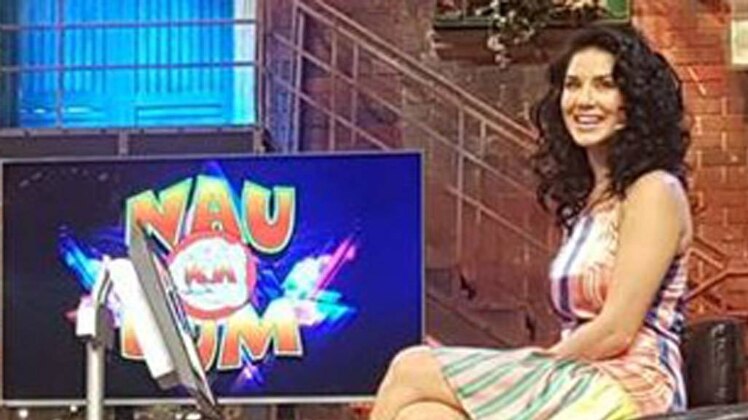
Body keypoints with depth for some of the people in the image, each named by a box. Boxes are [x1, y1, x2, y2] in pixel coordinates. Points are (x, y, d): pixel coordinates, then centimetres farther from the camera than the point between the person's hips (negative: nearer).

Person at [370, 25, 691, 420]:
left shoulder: (653, 191, -5)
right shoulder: (584, 197, 22)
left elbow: (616, 331, -12)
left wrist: (539, 365, -4)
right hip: (582, 383, 7)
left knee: (411, 371, -15)